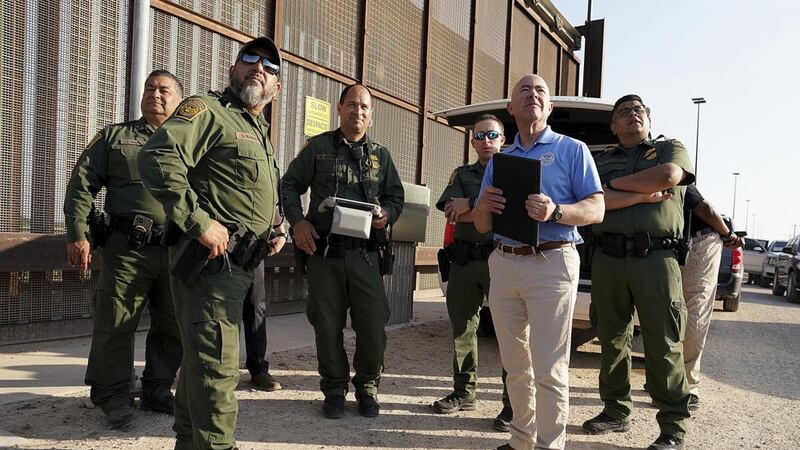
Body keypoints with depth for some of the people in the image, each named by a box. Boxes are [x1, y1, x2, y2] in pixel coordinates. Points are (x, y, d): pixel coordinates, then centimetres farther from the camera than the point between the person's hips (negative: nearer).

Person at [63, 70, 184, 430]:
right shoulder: (116, 136, 12)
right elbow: (82, 184, 6)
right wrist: (78, 234, -3)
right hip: (128, 248, -2)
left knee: (172, 327, 9)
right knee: (116, 324, 0)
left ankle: (157, 389, 27)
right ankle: (113, 396, 17)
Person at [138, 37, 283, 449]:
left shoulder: (260, 132, 22)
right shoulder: (207, 110, -7)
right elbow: (158, 157, -23)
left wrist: (271, 233, 15)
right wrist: (199, 222, -25)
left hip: (237, 263, 10)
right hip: (210, 257, -10)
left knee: (203, 355, 20)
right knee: (217, 363, -6)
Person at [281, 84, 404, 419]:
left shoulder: (380, 155, 14)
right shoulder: (318, 147, 7)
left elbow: (396, 196, 18)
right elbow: (290, 185, 7)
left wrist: (387, 214, -4)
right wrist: (297, 221, -7)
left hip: (365, 253, 2)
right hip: (324, 250, -1)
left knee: (373, 324, 0)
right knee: (327, 324, 6)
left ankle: (367, 387, 22)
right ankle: (334, 389, 24)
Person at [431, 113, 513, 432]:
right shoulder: (462, 174, 18)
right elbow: (450, 211, 1)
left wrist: (470, 205, -9)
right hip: (463, 259, 4)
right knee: (462, 327, 9)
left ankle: (513, 402, 2)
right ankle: (464, 393, 23)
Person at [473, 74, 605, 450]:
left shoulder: (572, 150, 6)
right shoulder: (499, 160, 18)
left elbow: (596, 209, -3)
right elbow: (482, 226, 16)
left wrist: (555, 211, -22)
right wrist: (483, 206, -8)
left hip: (551, 263, -4)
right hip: (503, 264, 5)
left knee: (548, 369, -4)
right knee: (516, 366, 11)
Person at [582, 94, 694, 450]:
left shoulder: (671, 149, 12)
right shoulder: (600, 160, 16)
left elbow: (668, 175, -12)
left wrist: (616, 184, -3)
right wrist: (643, 195, -10)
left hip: (656, 258, -3)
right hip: (608, 258, 3)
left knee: (663, 345, -2)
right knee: (611, 339, 9)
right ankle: (616, 412, 23)